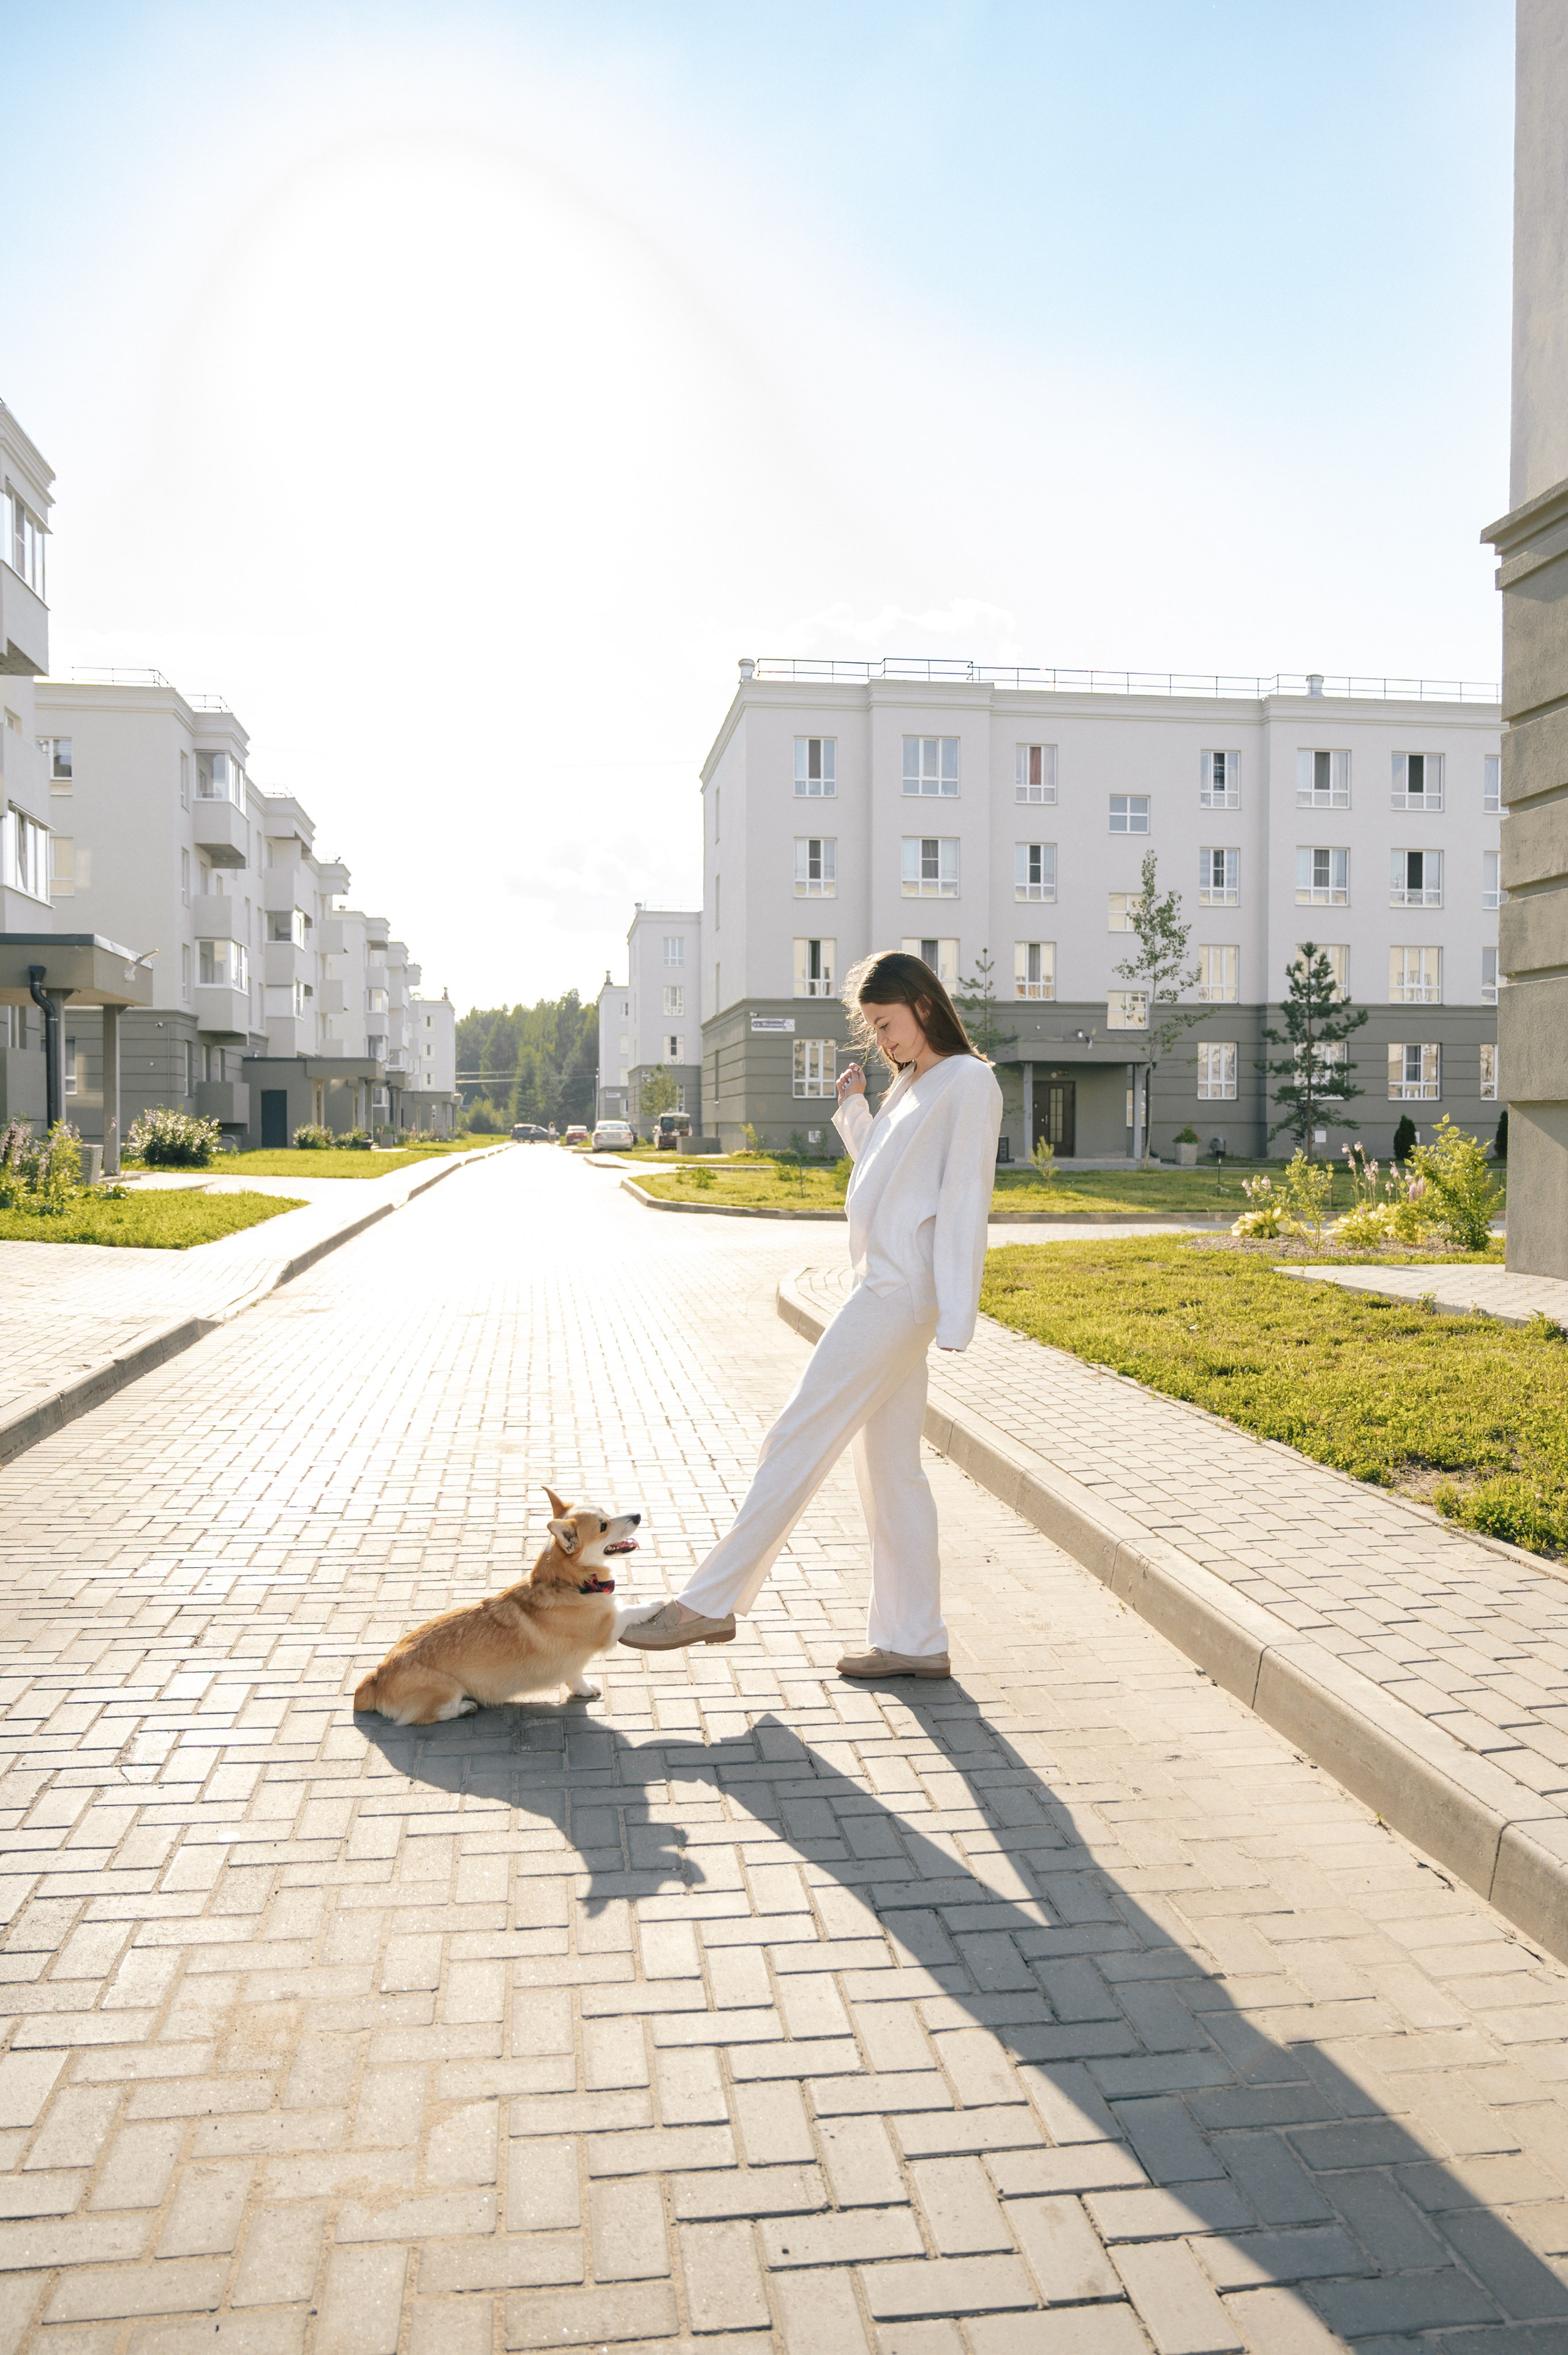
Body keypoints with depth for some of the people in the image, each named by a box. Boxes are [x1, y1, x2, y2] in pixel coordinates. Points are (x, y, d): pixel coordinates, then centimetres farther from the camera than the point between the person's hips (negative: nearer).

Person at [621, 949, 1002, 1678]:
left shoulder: (969, 1081, -8)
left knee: (798, 1439, -7)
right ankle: (914, 1641, 17)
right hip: (884, 1287, 10)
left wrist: (953, 1320, -19)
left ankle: (708, 1602, 1)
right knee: (890, 1467, 10)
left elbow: (965, 1202, -14)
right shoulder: (912, 1085, 20)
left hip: (902, 1291, -10)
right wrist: (854, 1108, 13)